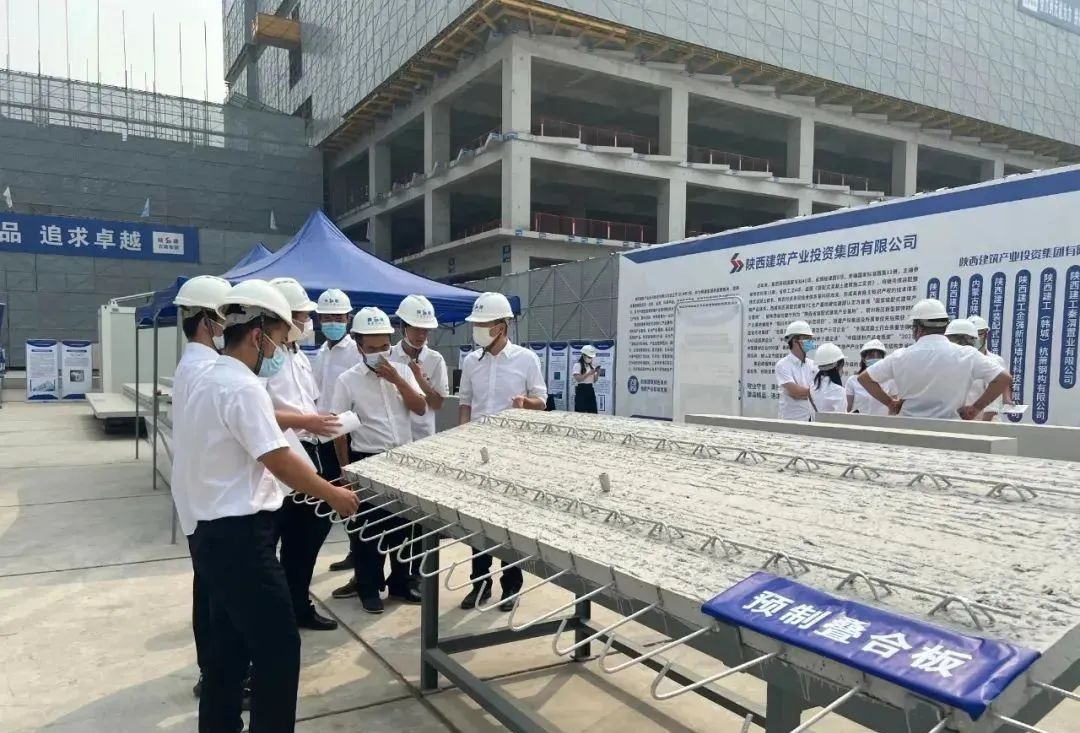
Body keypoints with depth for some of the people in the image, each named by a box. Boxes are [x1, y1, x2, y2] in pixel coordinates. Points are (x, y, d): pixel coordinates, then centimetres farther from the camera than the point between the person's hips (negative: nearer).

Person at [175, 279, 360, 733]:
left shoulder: (209, 381, 12)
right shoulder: (243, 387, -19)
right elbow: (280, 461, -21)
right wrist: (333, 495, -10)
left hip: (213, 533, 10)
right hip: (238, 536, -10)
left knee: (230, 643, 19)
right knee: (278, 647, -3)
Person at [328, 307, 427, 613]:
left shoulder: (402, 371, 4)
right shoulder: (348, 380, -6)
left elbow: (420, 408, -2)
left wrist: (397, 380, -13)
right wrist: (347, 468, -4)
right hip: (367, 461, -3)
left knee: (405, 523, 12)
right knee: (366, 528, 8)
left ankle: (402, 582, 29)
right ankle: (368, 587, 23)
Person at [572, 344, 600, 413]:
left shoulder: (591, 366, 15)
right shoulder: (577, 365, -5)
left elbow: (594, 380, 15)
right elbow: (578, 379, -17)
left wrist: (597, 374, -4)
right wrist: (589, 373, -22)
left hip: (590, 389, 7)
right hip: (581, 390, -7)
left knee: (593, 412, 3)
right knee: (580, 413, -7)